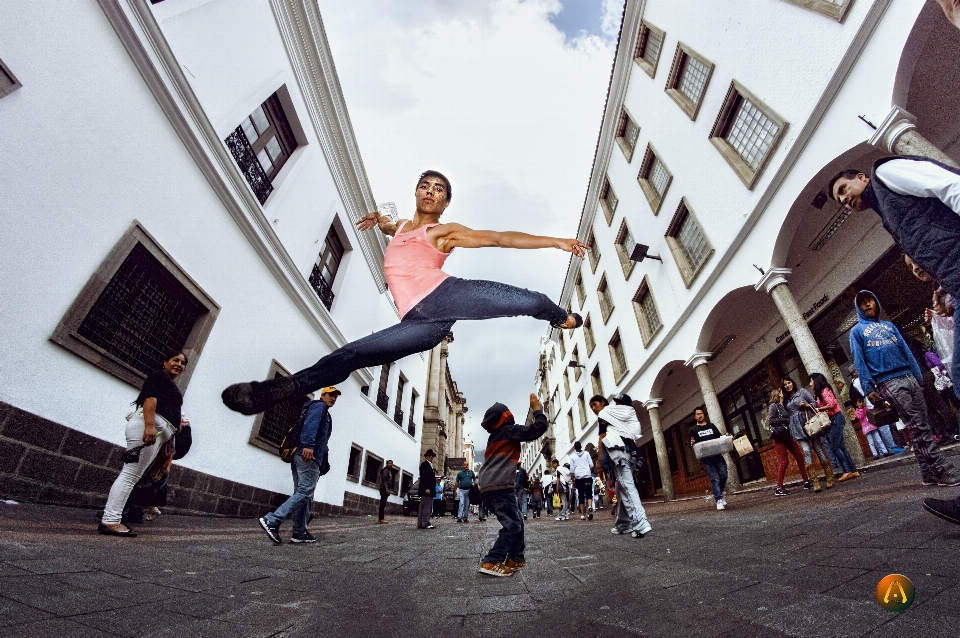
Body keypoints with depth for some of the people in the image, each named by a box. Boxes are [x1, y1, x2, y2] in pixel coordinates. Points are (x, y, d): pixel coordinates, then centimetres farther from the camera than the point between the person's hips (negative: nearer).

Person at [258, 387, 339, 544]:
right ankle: (272, 521, -18)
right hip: (309, 455, -10)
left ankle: (300, 533, 13)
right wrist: (308, 445, -30)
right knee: (305, 492, -13)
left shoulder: (324, 414, 30)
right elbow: (311, 424, -18)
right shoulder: (319, 406, 2)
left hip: (300, 456, 10)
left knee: (301, 493, 9)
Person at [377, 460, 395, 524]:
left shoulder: (389, 471, 23)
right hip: (384, 488, -10)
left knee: (383, 504, 10)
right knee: (383, 504, -12)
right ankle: (381, 519, -14)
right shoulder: (386, 470, -7)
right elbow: (384, 480, -17)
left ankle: (380, 518, 13)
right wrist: (387, 489, -23)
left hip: (386, 489, 10)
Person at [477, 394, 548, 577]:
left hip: (490, 488, 9)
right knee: (513, 526, -6)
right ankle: (491, 562, -9)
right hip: (500, 487, -9)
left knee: (517, 523, 17)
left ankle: (516, 559, 20)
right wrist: (537, 408, 3)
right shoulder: (508, 431, -2)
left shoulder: (495, 436, 23)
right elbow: (539, 428, -7)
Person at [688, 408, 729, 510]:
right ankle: (719, 500, -1)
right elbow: (691, 444, 4)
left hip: (717, 455, 3)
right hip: (706, 458, -3)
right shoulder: (693, 429, 6)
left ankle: (719, 495, 22)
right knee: (714, 479, -6)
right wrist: (692, 443, -18)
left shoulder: (711, 426, 16)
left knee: (724, 475, 0)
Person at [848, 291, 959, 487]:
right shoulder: (857, 331, 5)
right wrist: (869, 388, -8)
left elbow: (906, 350, 17)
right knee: (918, 426, -9)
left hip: (909, 377, 6)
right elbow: (859, 361, -2)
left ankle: (929, 474, 11)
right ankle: (942, 471, -6)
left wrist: (919, 375, 7)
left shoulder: (889, 325, 21)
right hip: (888, 383, -5)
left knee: (923, 425, 4)